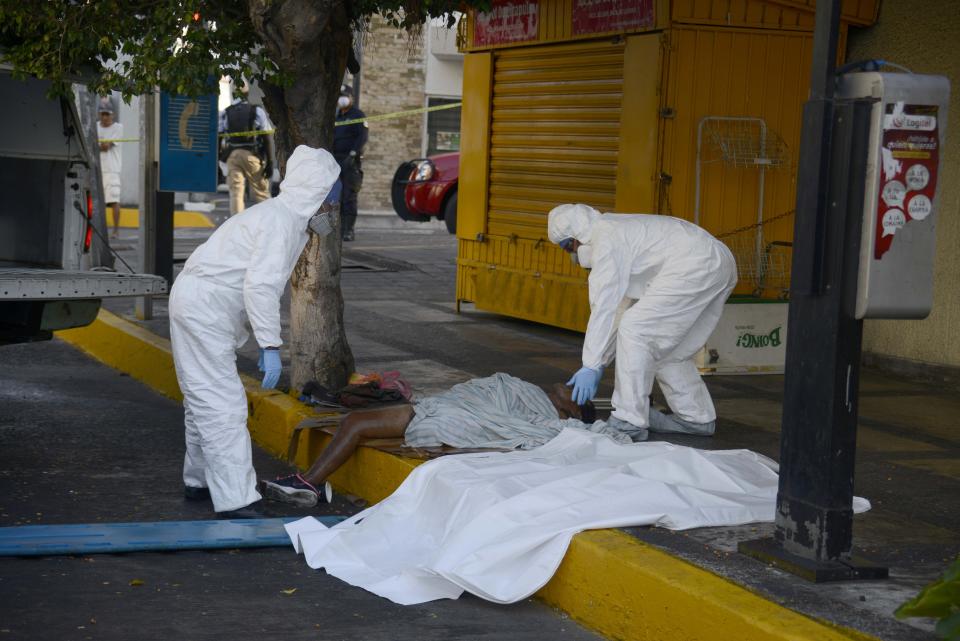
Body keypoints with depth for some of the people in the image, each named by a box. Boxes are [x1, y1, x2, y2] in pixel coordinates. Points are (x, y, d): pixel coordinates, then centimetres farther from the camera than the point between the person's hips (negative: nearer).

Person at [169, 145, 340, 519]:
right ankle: (236, 502, -16)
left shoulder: (290, 219, 16)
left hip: (199, 304, 11)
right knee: (224, 405, -13)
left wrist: (264, 340, 25)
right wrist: (271, 346, -25)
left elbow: (263, 284, 23)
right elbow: (260, 285, -26)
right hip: (204, 308, -11)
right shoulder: (282, 221, -17)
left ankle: (200, 481, 35)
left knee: (204, 398, 21)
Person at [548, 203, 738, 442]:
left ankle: (629, 422, -7)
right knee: (669, 349, 20)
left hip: (695, 267, -10)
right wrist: (598, 362, 27)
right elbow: (624, 304, 28)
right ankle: (697, 418, 27)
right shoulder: (619, 230, 26)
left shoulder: (606, 237, -5)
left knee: (634, 331, -8)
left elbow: (604, 305, -11)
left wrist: (591, 366, -9)